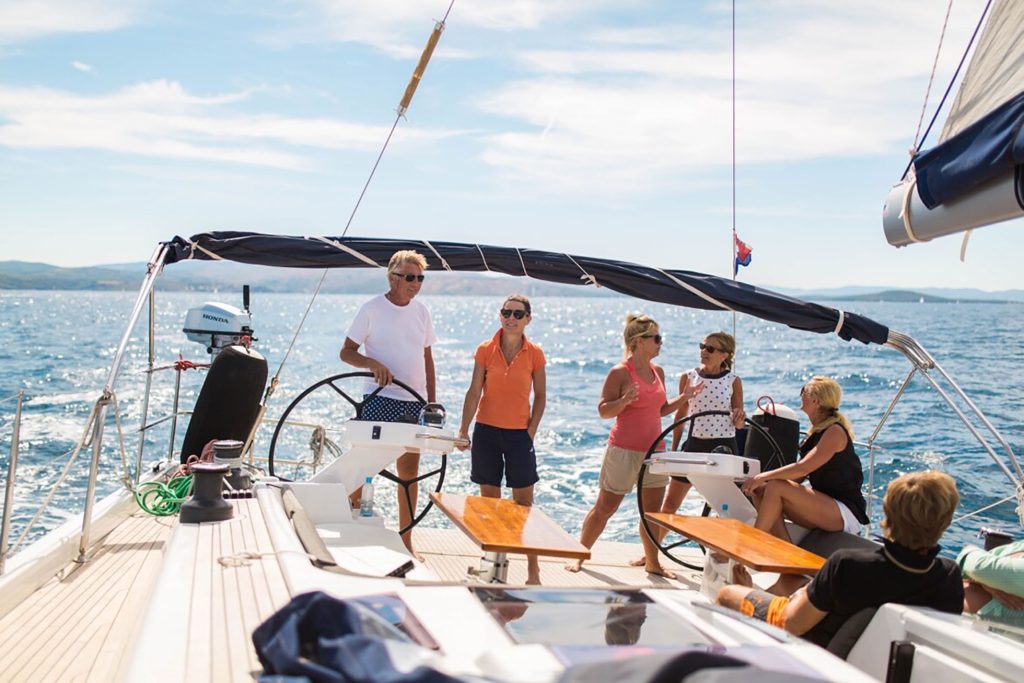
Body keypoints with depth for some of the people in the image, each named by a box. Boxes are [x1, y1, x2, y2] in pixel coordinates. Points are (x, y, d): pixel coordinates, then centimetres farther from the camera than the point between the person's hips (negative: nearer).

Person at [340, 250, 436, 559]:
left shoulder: (422, 311, 8)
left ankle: (406, 540, 21)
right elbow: (346, 352, -3)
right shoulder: (372, 308, -6)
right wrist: (373, 363, -22)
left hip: (415, 403, 5)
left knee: (409, 472, 11)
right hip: (380, 399, -5)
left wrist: (432, 401, 10)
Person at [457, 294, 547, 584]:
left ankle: (533, 569, 8)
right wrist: (463, 431, -7)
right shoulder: (485, 350, -1)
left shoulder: (535, 354, -2)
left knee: (524, 502, 0)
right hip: (486, 430, 1)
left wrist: (531, 431, -3)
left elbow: (540, 396, 4)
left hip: (519, 434, -1)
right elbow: (474, 392, -1)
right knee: (489, 499, 9)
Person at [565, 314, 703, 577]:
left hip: (655, 451, 6)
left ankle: (652, 562, 26)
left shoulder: (658, 371, 10)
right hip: (624, 451, -6)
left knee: (653, 511, 11)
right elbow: (603, 410, -12)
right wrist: (625, 400, -29)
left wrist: (684, 397, 7)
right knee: (604, 508, 3)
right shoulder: (620, 372, -11)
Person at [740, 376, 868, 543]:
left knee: (776, 488, -23)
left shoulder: (835, 432, -14)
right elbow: (797, 476, 11)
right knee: (760, 490, -7)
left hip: (846, 512, -9)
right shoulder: (818, 431, 15)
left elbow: (803, 468, -24)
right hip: (824, 507, 9)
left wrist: (765, 476, -18)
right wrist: (762, 479, -3)